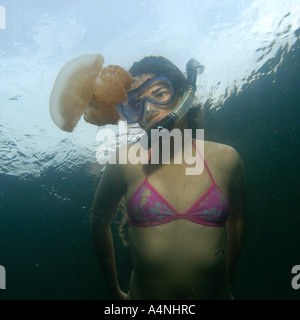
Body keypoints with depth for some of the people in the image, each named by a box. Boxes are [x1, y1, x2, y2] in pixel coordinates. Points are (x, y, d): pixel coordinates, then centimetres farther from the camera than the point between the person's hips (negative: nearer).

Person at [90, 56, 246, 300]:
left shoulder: (225, 159, -7)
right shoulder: (125, 162, -11)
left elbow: (236, 223, 5)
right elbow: (100, 221, 1)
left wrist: (226, 286, 14)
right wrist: (114, 292, 8)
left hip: (215, 294, 1)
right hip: (144, 294, 0)